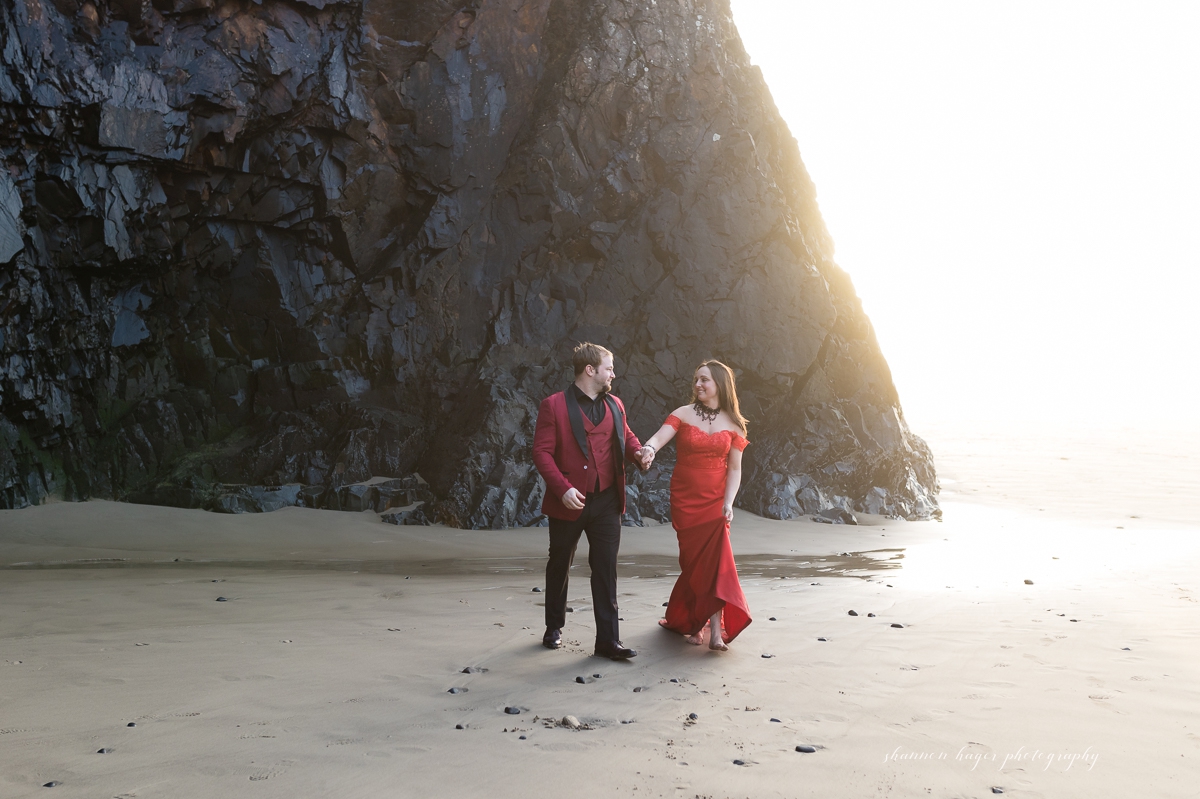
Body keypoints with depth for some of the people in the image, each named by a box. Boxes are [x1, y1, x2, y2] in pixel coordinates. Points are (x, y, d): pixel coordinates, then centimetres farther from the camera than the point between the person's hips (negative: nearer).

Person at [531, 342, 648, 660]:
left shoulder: (614, 405, 9)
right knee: (559, 566, 14)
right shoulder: (554, 405, -7)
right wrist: (562, 488, -22)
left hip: (606, 502, 3)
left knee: (606, 570, 2)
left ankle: (608, 639, 8)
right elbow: (542, 452, -11)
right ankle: (554, 628, 33)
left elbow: (627, 437, 23)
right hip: (568, 503, -3)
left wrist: (639, 452, 0)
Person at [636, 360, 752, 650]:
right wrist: (649, 448, -41)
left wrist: (728, 503, -9)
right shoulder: (683, 414, 0)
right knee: (694, 559, 2)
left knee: (714, 557, -11)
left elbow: (734, 469, 3)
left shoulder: (732, 424, 4)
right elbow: (661, 435, -18)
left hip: (715, 501, 0)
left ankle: (715, 629, -10)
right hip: (685, 499, 0)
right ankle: (693, 621, 19)